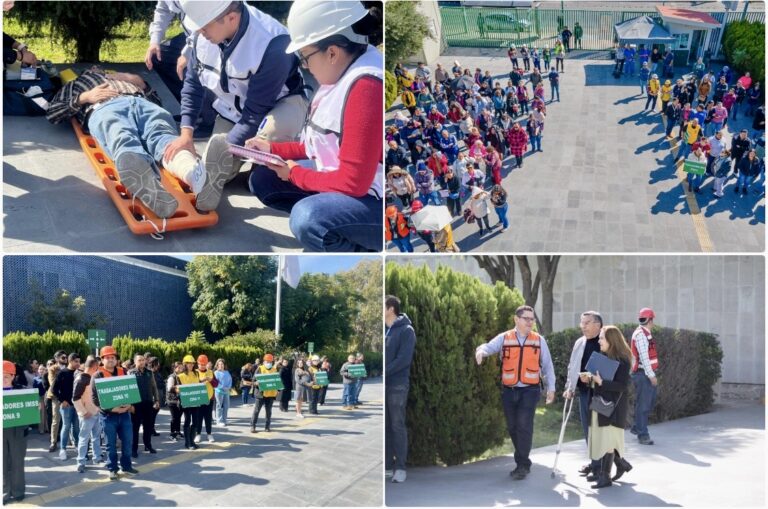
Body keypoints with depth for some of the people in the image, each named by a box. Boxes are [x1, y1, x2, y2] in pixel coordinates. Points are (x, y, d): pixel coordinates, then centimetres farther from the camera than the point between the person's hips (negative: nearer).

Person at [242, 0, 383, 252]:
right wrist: (274, 149, 12)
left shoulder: (366, 88, -27)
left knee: (308, 218, -35)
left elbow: (353, 182, -25)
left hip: (377, 201, -10)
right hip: (348, 183, 11)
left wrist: (295, 173, -10)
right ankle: (350, 239, 3)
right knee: (261, 181, 9)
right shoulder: (343, 73, 3)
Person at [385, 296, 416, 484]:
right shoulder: (385, 330, 12)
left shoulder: (406, 330, -6)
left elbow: (403, 359, -15)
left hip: (397, 385, -6)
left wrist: (383, 372, -18)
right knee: (385, 426, 8)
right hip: (384, 384, 6)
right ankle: (388, 464, 16)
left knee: (397, 425, -2)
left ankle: (400, 467, 3)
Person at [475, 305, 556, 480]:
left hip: (529, 390, -2)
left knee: (524, 425, -11)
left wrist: (551, 388, 8)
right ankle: (523, 462, 24)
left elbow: (547, 366, 10)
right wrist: (481, 351, -38)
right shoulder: (504, 338, 3)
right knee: (512, 427, 8)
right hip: (509, 390, 2)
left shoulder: (539, 340, 6)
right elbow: (489, 346, -14)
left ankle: (522, 465, -1)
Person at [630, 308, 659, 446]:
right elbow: (644, 356, -21)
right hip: (643, 374, -10)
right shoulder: (640, 334, -16)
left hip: (648, 373, 10)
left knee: (650, 402, 17)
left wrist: (652, 374, 15)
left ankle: (637, 427, 28)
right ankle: (643, 435, 0)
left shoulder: (645, 333, 15)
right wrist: (651, 375, -21)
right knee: (643, 404, -5)